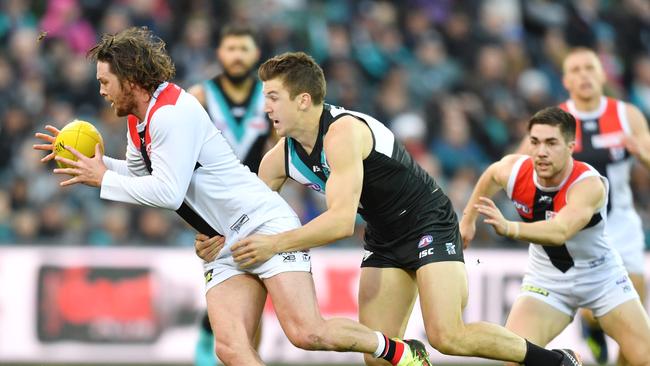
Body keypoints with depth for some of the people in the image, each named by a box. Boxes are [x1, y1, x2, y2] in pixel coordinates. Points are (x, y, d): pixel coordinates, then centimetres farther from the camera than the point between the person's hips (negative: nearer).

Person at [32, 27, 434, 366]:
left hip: (265, 225, -9)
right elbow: (138, 175, 31)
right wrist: (91, 161, 16)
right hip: (224, 246, 9)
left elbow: (168, 192, -23)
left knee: (307, 333, -19)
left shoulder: (173, 112, -17)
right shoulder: (138, 123, 13)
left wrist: (103, 179, -12)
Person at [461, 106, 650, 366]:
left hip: (600, 275, -3)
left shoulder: (589, 185, -35)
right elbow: (490, 176, 8)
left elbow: (559, 232, -54)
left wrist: (510, 228, -70)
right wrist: (468, 220, 16)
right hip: (546, 279, 3)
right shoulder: (512, 170, -20)